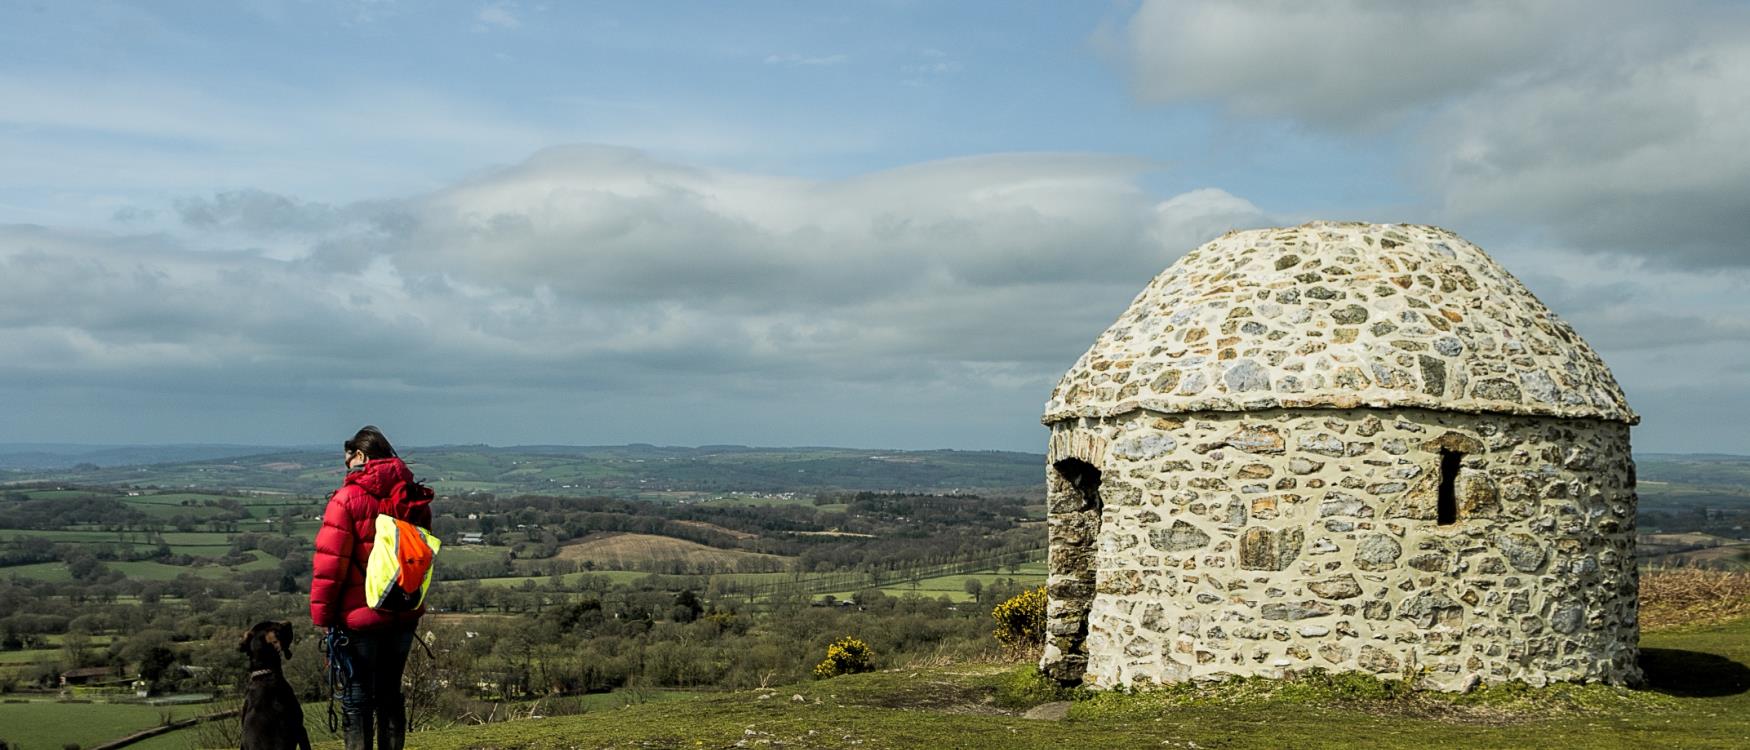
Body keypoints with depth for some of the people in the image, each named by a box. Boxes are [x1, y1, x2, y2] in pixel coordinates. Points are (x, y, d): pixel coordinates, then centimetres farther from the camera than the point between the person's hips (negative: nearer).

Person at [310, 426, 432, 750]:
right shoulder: (414, 498, 5)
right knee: (391, 693, 16)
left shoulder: (347, 498, -13)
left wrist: (321, 613, -5)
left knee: (357, 698, 5)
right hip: (404, 615, 5)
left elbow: (330, 563, -14)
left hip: (359, 617, -5)